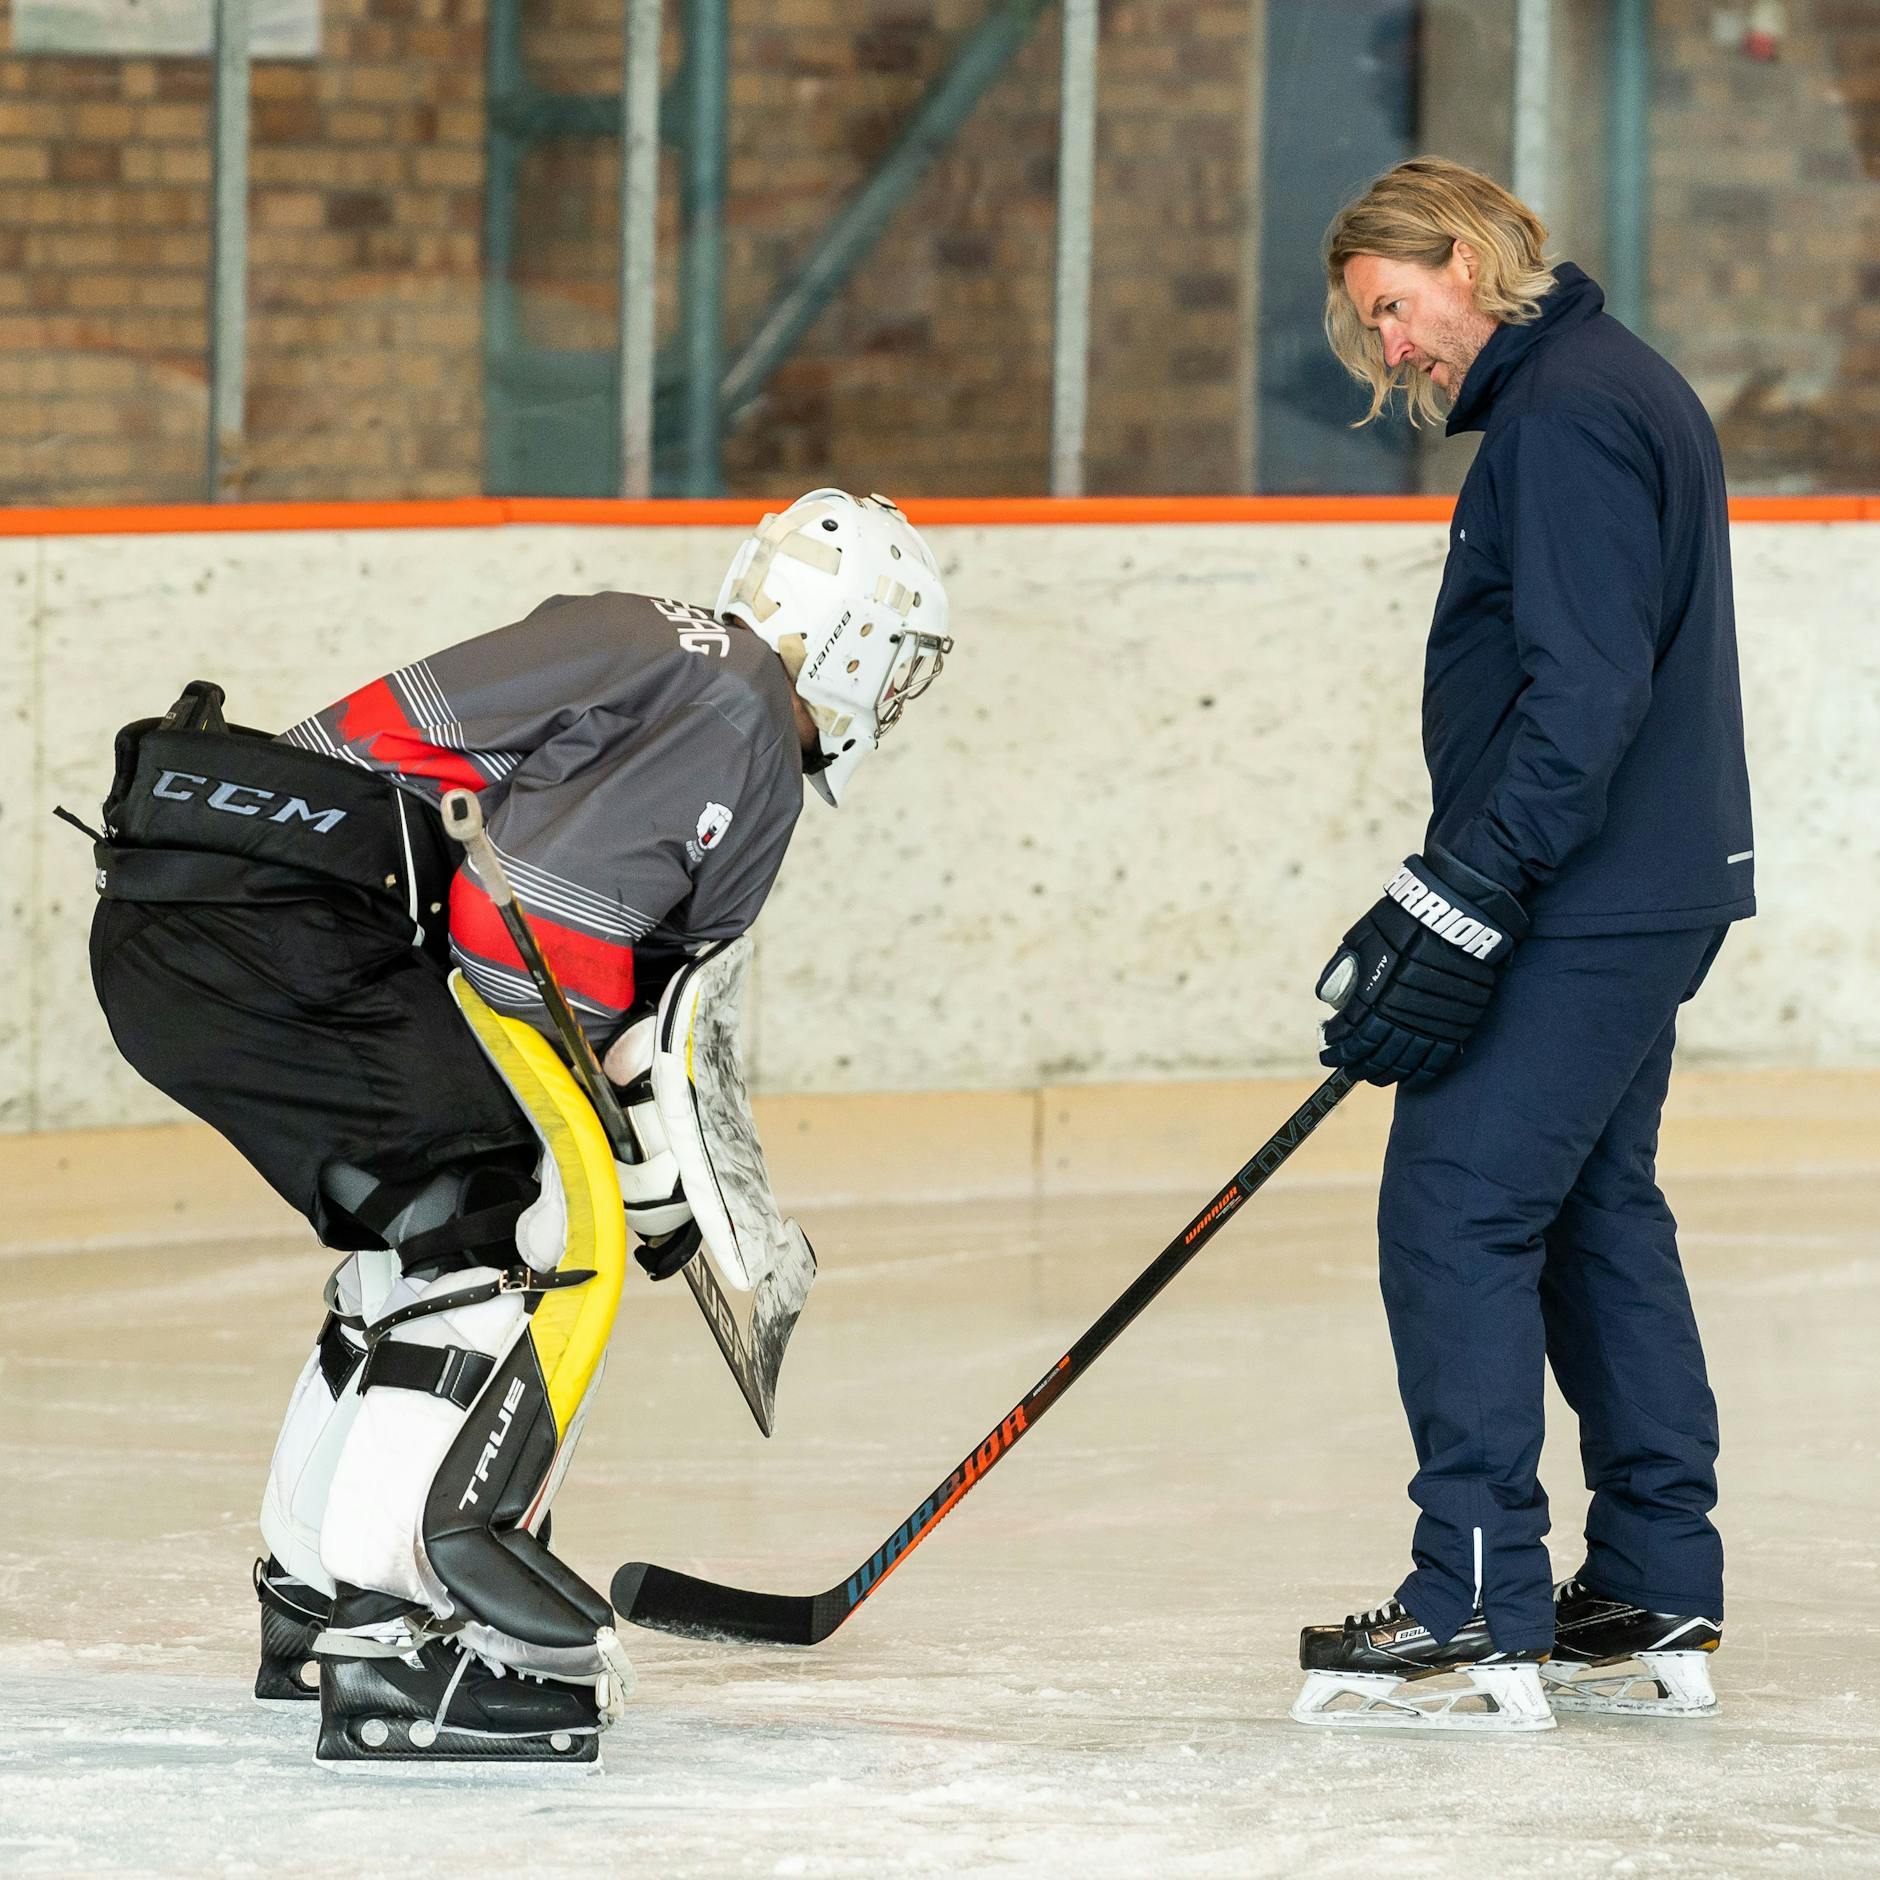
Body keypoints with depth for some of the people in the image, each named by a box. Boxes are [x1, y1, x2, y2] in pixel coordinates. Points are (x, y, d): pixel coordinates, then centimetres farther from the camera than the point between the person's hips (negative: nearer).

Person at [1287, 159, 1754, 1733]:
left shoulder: (1566, 413, -15)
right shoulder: (1616, 390, 18)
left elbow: (1582, 693, -24)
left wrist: (1458, 906, -25)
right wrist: (1449, 903, 21)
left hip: (1586, 903, -11)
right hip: (1644, 895, 11)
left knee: (1456, 1212, -10)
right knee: (1595, 1218, 14)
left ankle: (1482, 1618, -10)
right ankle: (1656, 1613, 16)